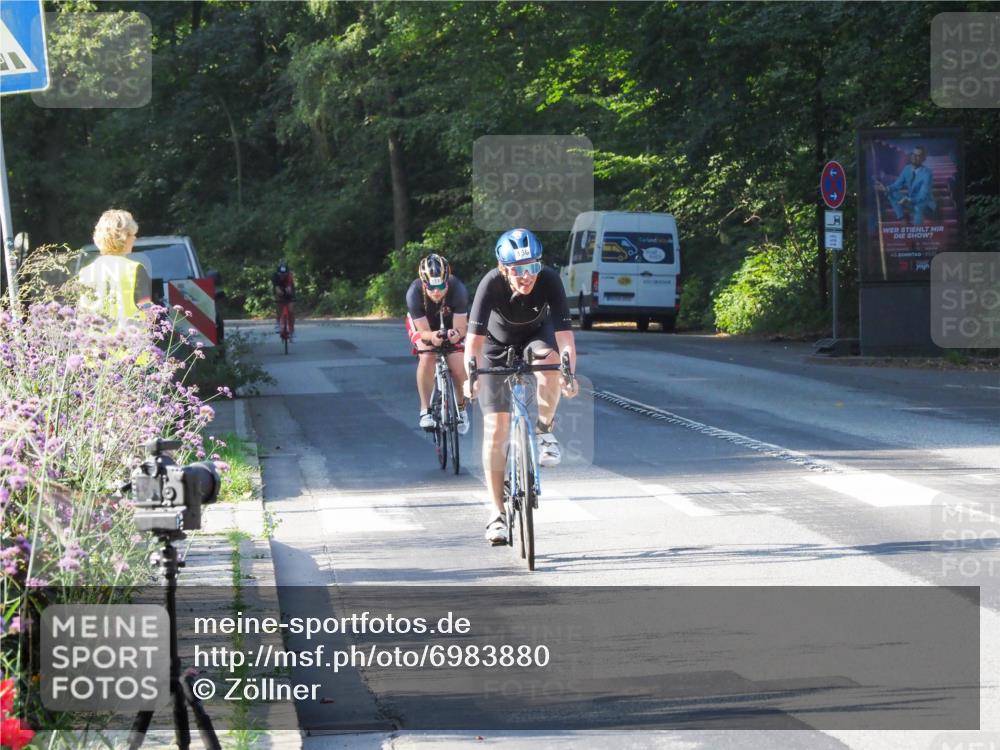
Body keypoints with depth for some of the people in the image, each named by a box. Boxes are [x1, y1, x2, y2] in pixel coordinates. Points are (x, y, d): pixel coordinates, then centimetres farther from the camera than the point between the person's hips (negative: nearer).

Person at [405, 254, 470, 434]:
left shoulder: (458, 289, -35)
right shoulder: (414, 293, -35)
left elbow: (461, 328, -33)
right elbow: (423, 331, -32)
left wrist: (456, 334, -56)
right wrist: (432, 336, -55)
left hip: (451, 325, 1)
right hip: (422, 324, -1)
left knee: (458, 367, -17)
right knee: (426, 358, -28)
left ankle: (461, 408, 10)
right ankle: (426, 411, -17)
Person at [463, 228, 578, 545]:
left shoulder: (549, 281, -30)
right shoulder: (491, 284, -33)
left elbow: (564, 332, -36)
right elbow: (475, 337, -37)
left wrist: (569, 373, -51)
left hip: (535, 337, 1)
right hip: (498, 347, -1)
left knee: (550, 360, -37)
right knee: (496, 429, -10)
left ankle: (544, 430, -10)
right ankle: (497, 514, -3)